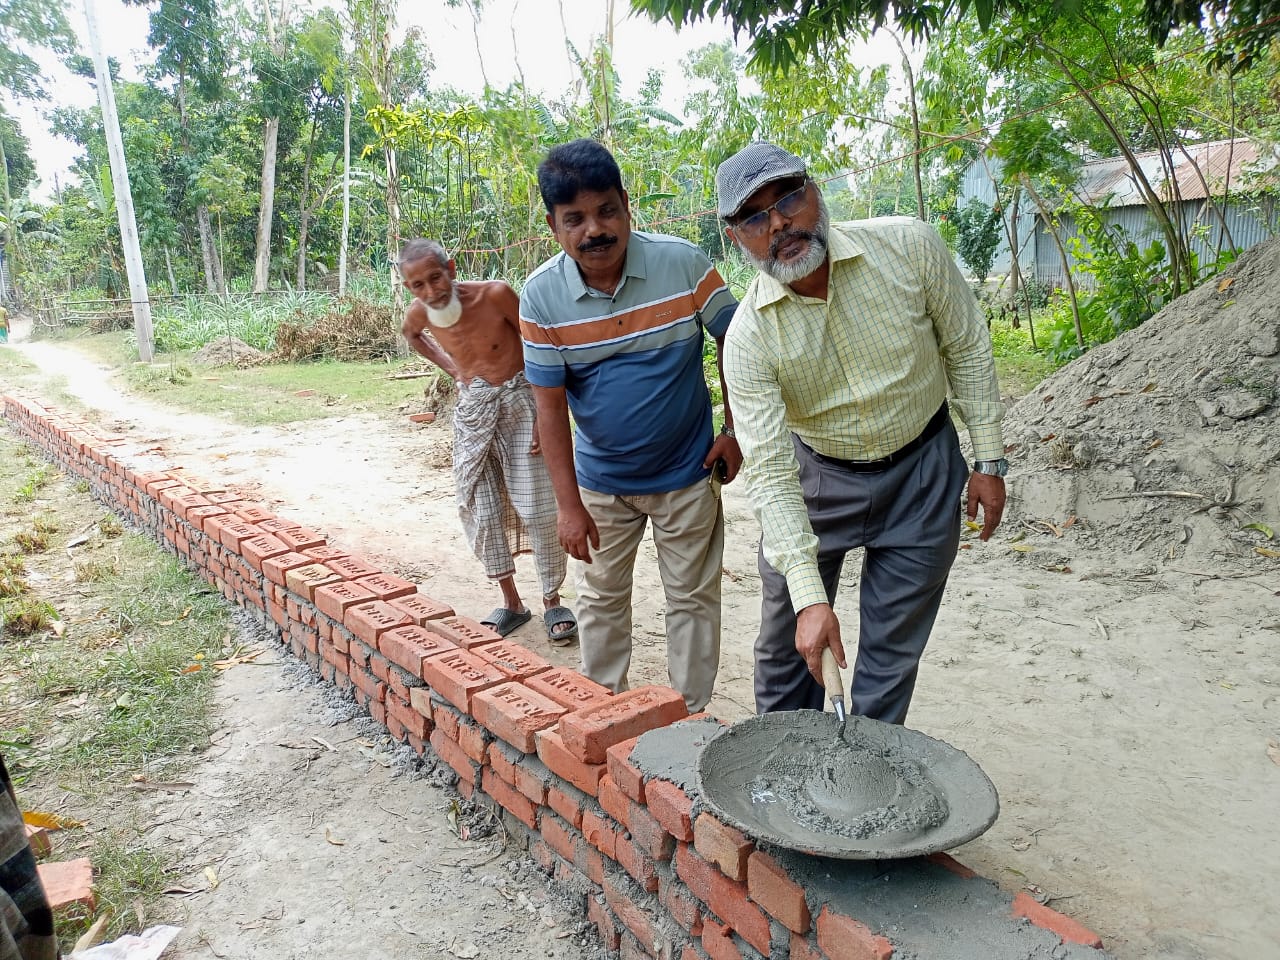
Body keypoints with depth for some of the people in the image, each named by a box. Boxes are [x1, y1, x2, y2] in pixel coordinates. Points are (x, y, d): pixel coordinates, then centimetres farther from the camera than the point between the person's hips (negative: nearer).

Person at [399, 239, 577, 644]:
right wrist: (451, 367, 7)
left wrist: (545, 414, -16)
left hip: (519, 400, -4)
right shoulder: (418, 314, -7)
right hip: (472, 409, 5)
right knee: (481, 509, 5)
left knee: (537, 508, -5)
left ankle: (552, 602, 11)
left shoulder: (496, 294, -21)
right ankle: (511, 602, 19)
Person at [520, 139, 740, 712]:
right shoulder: (540, 296, -14)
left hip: (686, 474, -1)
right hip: (600, 481, 2)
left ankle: (691, 717, 27)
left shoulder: (682, 262, -16)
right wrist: (570, 505, -13)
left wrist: (734, 430, -6)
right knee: (600, 599, 15)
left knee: (692, 599, 10)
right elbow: (550, 405, -11)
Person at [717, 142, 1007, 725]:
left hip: (922, 470, 0)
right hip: (815, 476, 0)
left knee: (892, 649, 8)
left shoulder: (909, 247, -20)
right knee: (787, 642, 12)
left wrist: (988, 460, -3)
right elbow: (770, 474, -25)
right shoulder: (749, 337, -22)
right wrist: (809, 595, -31)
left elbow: (967, 349, -5)